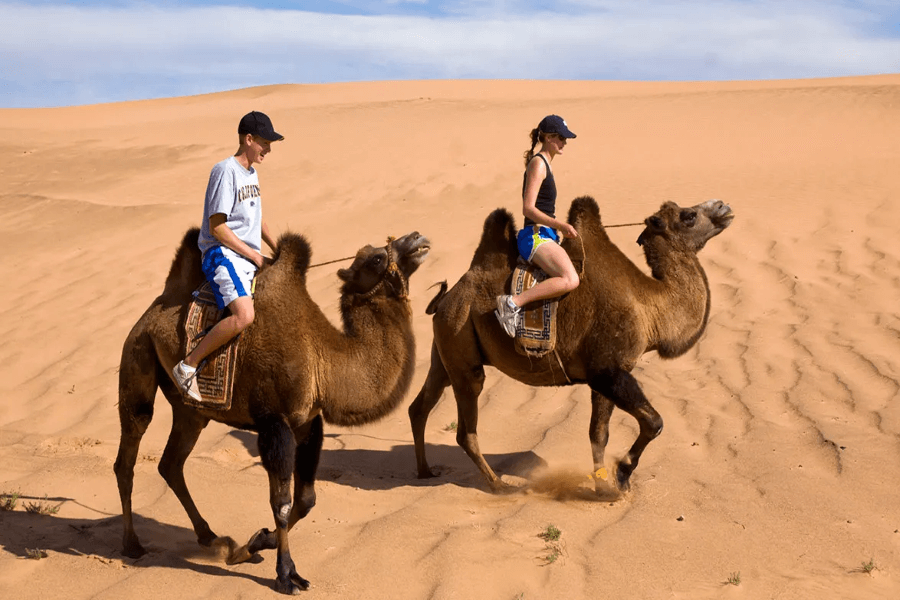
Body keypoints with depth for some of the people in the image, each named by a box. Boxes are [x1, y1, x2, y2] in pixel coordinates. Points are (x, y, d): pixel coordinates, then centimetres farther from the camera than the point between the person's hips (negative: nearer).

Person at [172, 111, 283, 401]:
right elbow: (217, 227, -15)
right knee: (243, 315, -29)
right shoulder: (226, 171, -11)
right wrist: (254, 255, -12)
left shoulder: (251, 173, 17)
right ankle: (188, 366, -19)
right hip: (222, 254, -9)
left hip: (250, 259, 9)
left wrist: (278, 250, 17)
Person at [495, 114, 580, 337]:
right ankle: (513, 302, -27)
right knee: (570, 280, -28)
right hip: (536, 236, -10)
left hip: (543, 236, 10)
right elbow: (528, 208, -17)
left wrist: (561, 228, 22)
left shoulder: (545, 164, 19)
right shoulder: (538, 163, -9)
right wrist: (561, 225, -21)